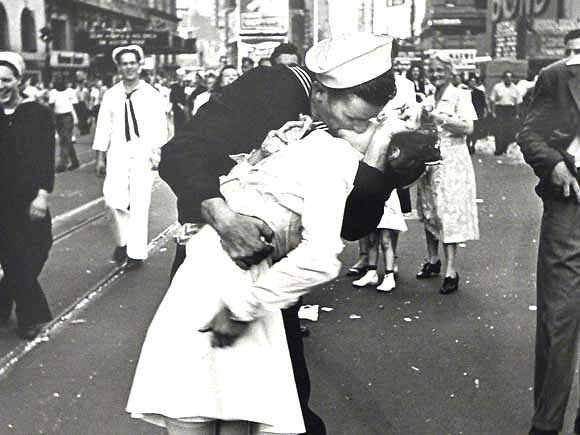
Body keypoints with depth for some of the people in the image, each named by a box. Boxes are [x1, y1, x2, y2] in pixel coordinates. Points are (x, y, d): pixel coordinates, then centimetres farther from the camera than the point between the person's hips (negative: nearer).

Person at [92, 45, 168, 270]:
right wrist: (100, 157, 7)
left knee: (139, 203, -1)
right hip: (118, 152, 2)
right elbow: (103, 126, 8)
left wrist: (157, 153, -15)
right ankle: (122, 240, 16)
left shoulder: (152, 95, -1)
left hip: (143, 152, -2)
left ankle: (136, 252, 9)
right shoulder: (111, 95, 6)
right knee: (114, 198, -10)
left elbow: (159, 127, -4)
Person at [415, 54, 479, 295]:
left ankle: (451, 270, -6)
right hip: (428, 160, 6)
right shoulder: (427, 101, 14)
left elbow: (468, 128, -15)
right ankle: (433, 260, 26)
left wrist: (440, 118, -18)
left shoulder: (460, 96, -4)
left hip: (451, 161, -6)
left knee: (449, 212, -9)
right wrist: (423, 120, -1)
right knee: (428, 212, 11)